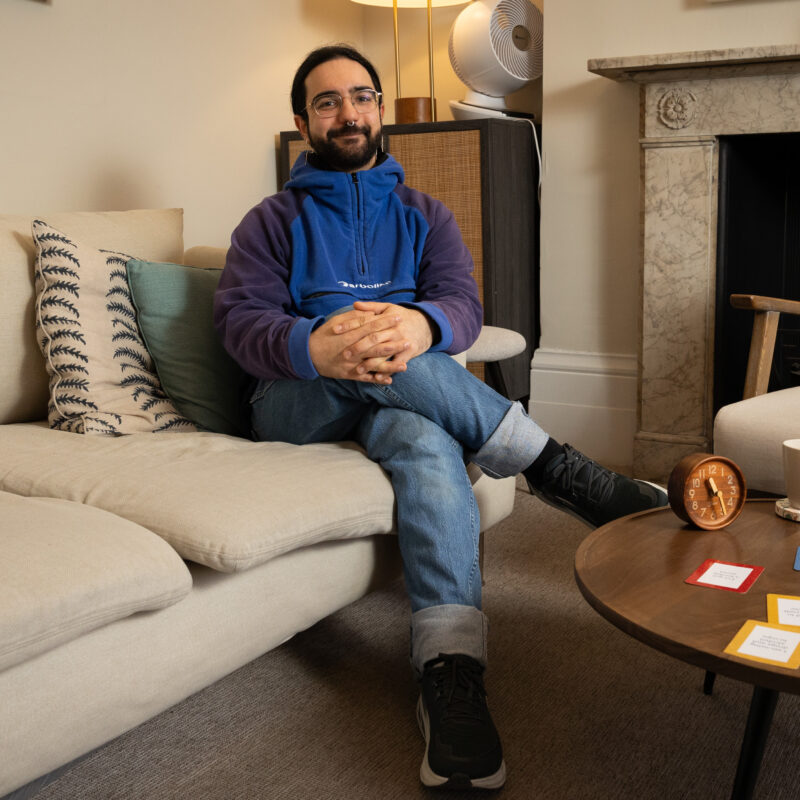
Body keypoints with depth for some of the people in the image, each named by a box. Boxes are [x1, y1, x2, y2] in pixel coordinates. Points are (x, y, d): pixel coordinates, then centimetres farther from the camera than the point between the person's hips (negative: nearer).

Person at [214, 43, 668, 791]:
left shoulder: (425, 215, 18)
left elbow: (461, 303, -1)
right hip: (297, 405, 0)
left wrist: (422, 326, -29)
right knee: (371, 362, -36)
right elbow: (240, 317, -5)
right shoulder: (273, 220, 12)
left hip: (398, 399, 1)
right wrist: (316, 347, -31)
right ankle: (556, 468, -28)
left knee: (426, 440, -37)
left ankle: (450, 675, -48)